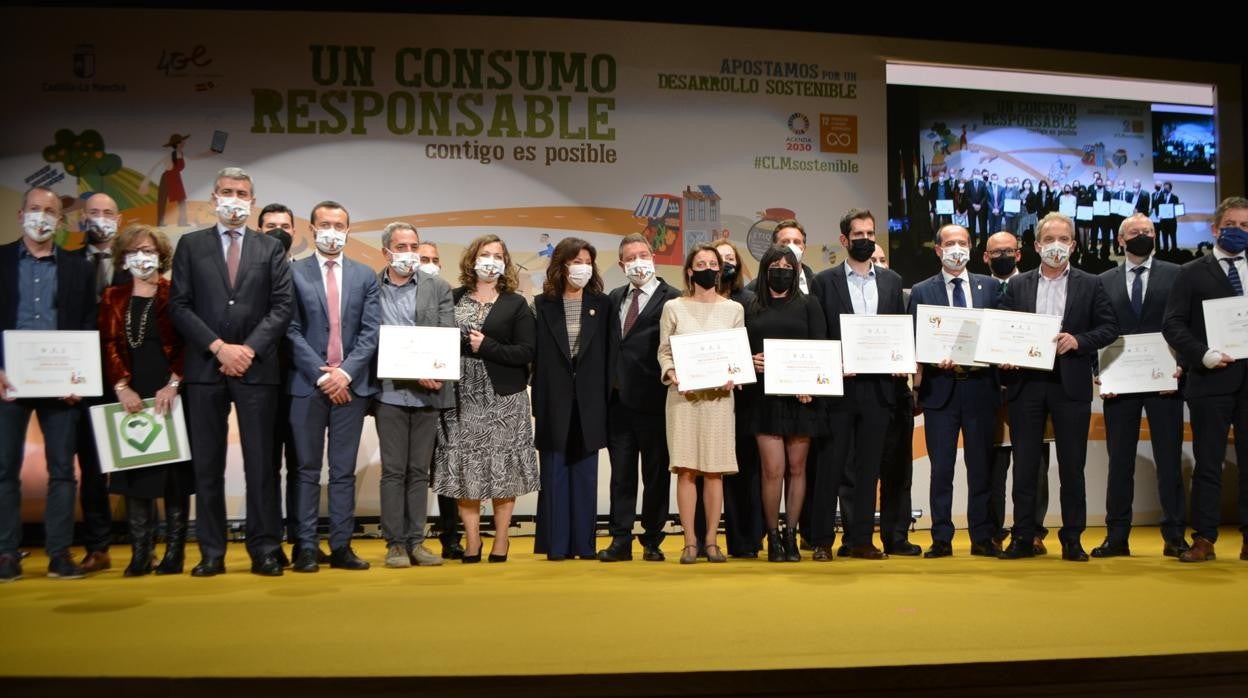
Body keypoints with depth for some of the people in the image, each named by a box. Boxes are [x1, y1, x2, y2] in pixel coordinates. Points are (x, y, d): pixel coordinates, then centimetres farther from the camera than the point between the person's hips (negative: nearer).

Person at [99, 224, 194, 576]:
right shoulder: (113, 298, 12)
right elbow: (108, 345, 3)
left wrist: (174, 384, -14)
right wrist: (122, 386, -10)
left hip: (171, 396, -2)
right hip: (130, 397, 3)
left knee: (175, 473, 0)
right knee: (134, 473, 2)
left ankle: (174, 553, 7)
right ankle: (140, 554, 8)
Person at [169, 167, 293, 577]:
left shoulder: (271, 249, 11)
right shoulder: (191, 245, 11)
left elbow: (282, 307, 2)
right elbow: (179, 305, 3)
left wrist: (248, 349, -9)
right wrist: (219, 347, -9)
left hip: (257, 368, -1)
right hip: (205, 368, 1)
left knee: (260, 463, 0)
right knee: (207, 464, 4)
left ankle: (264, 551, 6)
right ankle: (212, 553, 11)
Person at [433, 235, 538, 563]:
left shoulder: (516, 304, 3)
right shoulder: (452, 299, 8)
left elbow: (527, 352, -4)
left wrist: (486, 347, -13)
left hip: (503, 400, -1)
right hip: (462, 398, 2)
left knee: (502, 469, 1)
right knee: (464, 468, 2)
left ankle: (501, 542, 11)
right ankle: (471, 543, 11)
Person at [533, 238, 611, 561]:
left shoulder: (602, 304, 8)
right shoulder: (544, 304, 4)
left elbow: (607, 353, 5)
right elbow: (538, 355, 0)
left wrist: (606, 399, -2)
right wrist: (538, 402, -5)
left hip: (588, 402, 1)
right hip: (555, 401, -1)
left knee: (586, 473, 6)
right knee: (555, 472, 3)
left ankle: (584, 543, 13)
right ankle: (556, 544, 9)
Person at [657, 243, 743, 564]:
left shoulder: (734, 309, 10)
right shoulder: (673, 307, 7)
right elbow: (664, 351, 8)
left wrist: (732, 377, -9)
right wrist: (671, 374, -11)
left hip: (719, 395, 1)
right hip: (682, 395, -1)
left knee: (714, 470, 1)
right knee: (686, 469, -3)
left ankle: (711, 540, 8)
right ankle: (690, 541, 4)